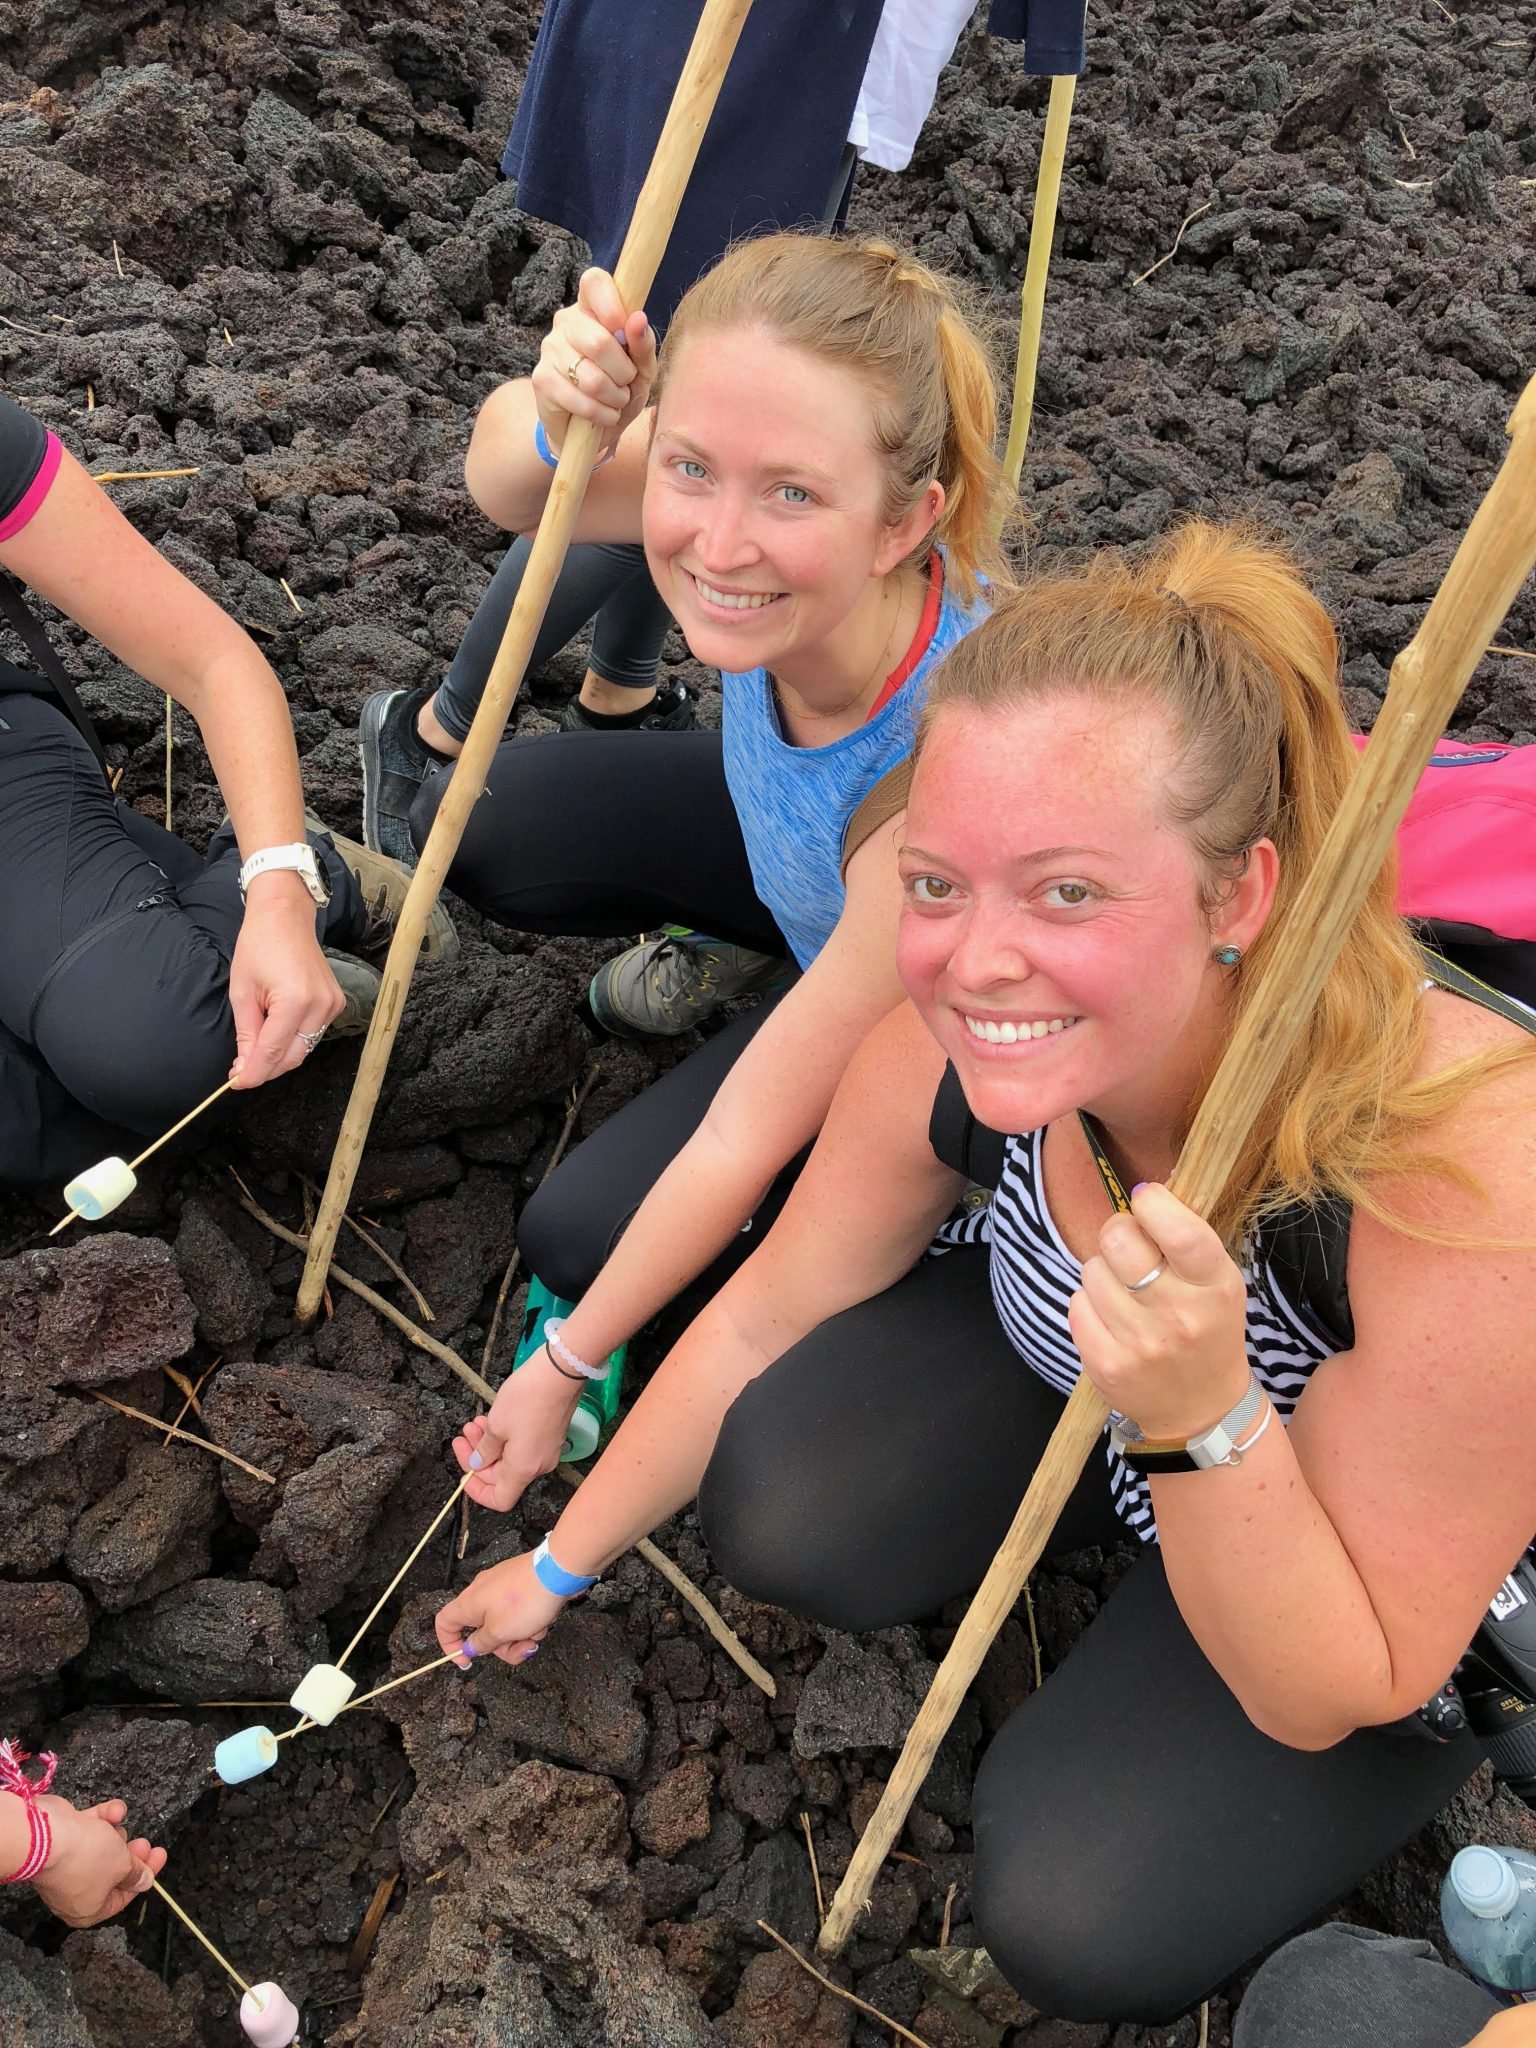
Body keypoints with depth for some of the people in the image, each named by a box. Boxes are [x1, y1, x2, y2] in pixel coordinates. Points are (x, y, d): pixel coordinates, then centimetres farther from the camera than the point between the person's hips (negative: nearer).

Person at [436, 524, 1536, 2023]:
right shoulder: (960, 1036, -26)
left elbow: (1332, 1701, -26)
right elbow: (763, 1315, -7)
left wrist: (1206, 1422, -45)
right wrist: (561, 1562, 3)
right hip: (1088, 1391, 4)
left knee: (1081, 1915, -17)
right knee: (778, 1518, -17)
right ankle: (1105, 1509, 11)